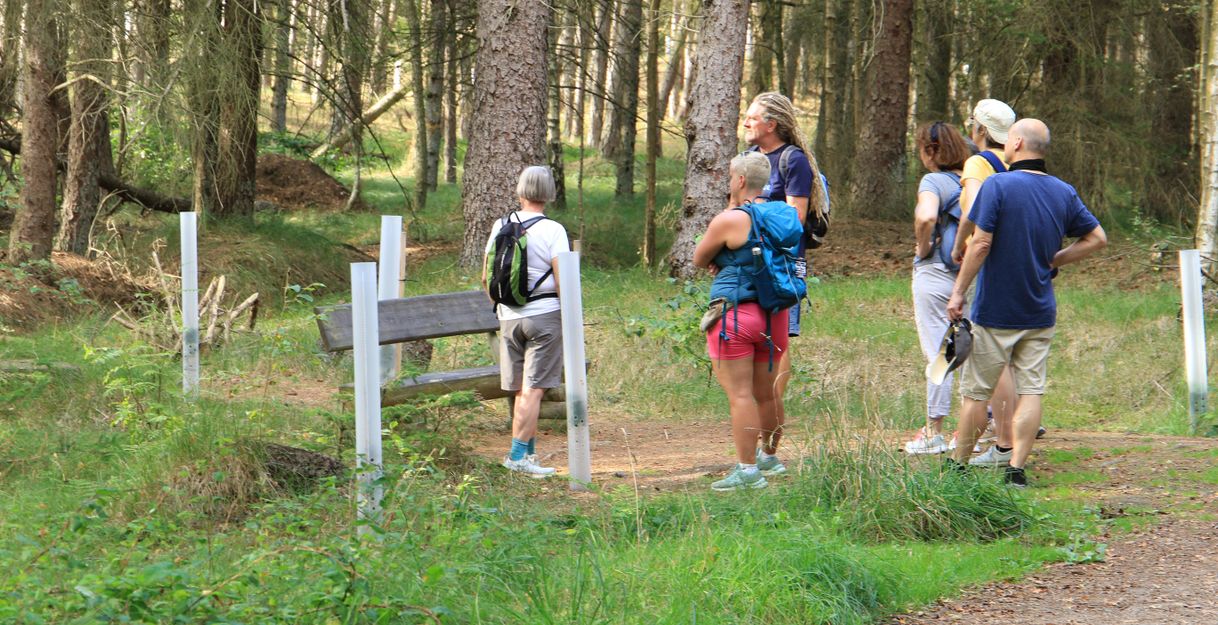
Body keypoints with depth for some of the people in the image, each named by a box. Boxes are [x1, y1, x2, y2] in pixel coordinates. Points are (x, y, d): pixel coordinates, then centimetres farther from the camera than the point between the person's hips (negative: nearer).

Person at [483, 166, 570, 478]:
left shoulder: (501, 226, 5)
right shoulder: (552, 230, -10)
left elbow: (487, 277, 11)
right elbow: (563, 281, -14)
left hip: (510, 317, 5)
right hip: (545, 314, -5)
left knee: (521, 390, 13)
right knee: (533, 389, -3)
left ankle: (529, 451, 21)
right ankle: (518, 454, -8)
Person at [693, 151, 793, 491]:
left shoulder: (729, 220, -12)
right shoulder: (782, 215, 10)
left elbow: (699, 260, 2)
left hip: (735, 314, -7)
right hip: (773, 314, 8)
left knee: (739, 393, -7)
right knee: (767, 391, 19)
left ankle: (747, 469, -10)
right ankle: (769, 458, 32)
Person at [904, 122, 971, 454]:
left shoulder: (933, 181, -12)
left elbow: (926, 217, -31)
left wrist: (923, 247, -14)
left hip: (935, 274, -6)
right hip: (969, 275, 6)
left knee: (937, 353, -1)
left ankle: (934, 431, 4)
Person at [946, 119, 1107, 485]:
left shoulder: (998, 186, -13)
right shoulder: (1064, 193, 4)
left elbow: (981, 244, -16)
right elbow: (1097, 239, 9)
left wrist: (958, 292, -10)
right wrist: (1053, 261, 11)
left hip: (994, 312, -4)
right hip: (1040, 314, 4)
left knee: (977, 392, 5)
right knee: (1030, 391, 4)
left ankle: (958, 465, 15)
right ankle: (1017, 468, -1)